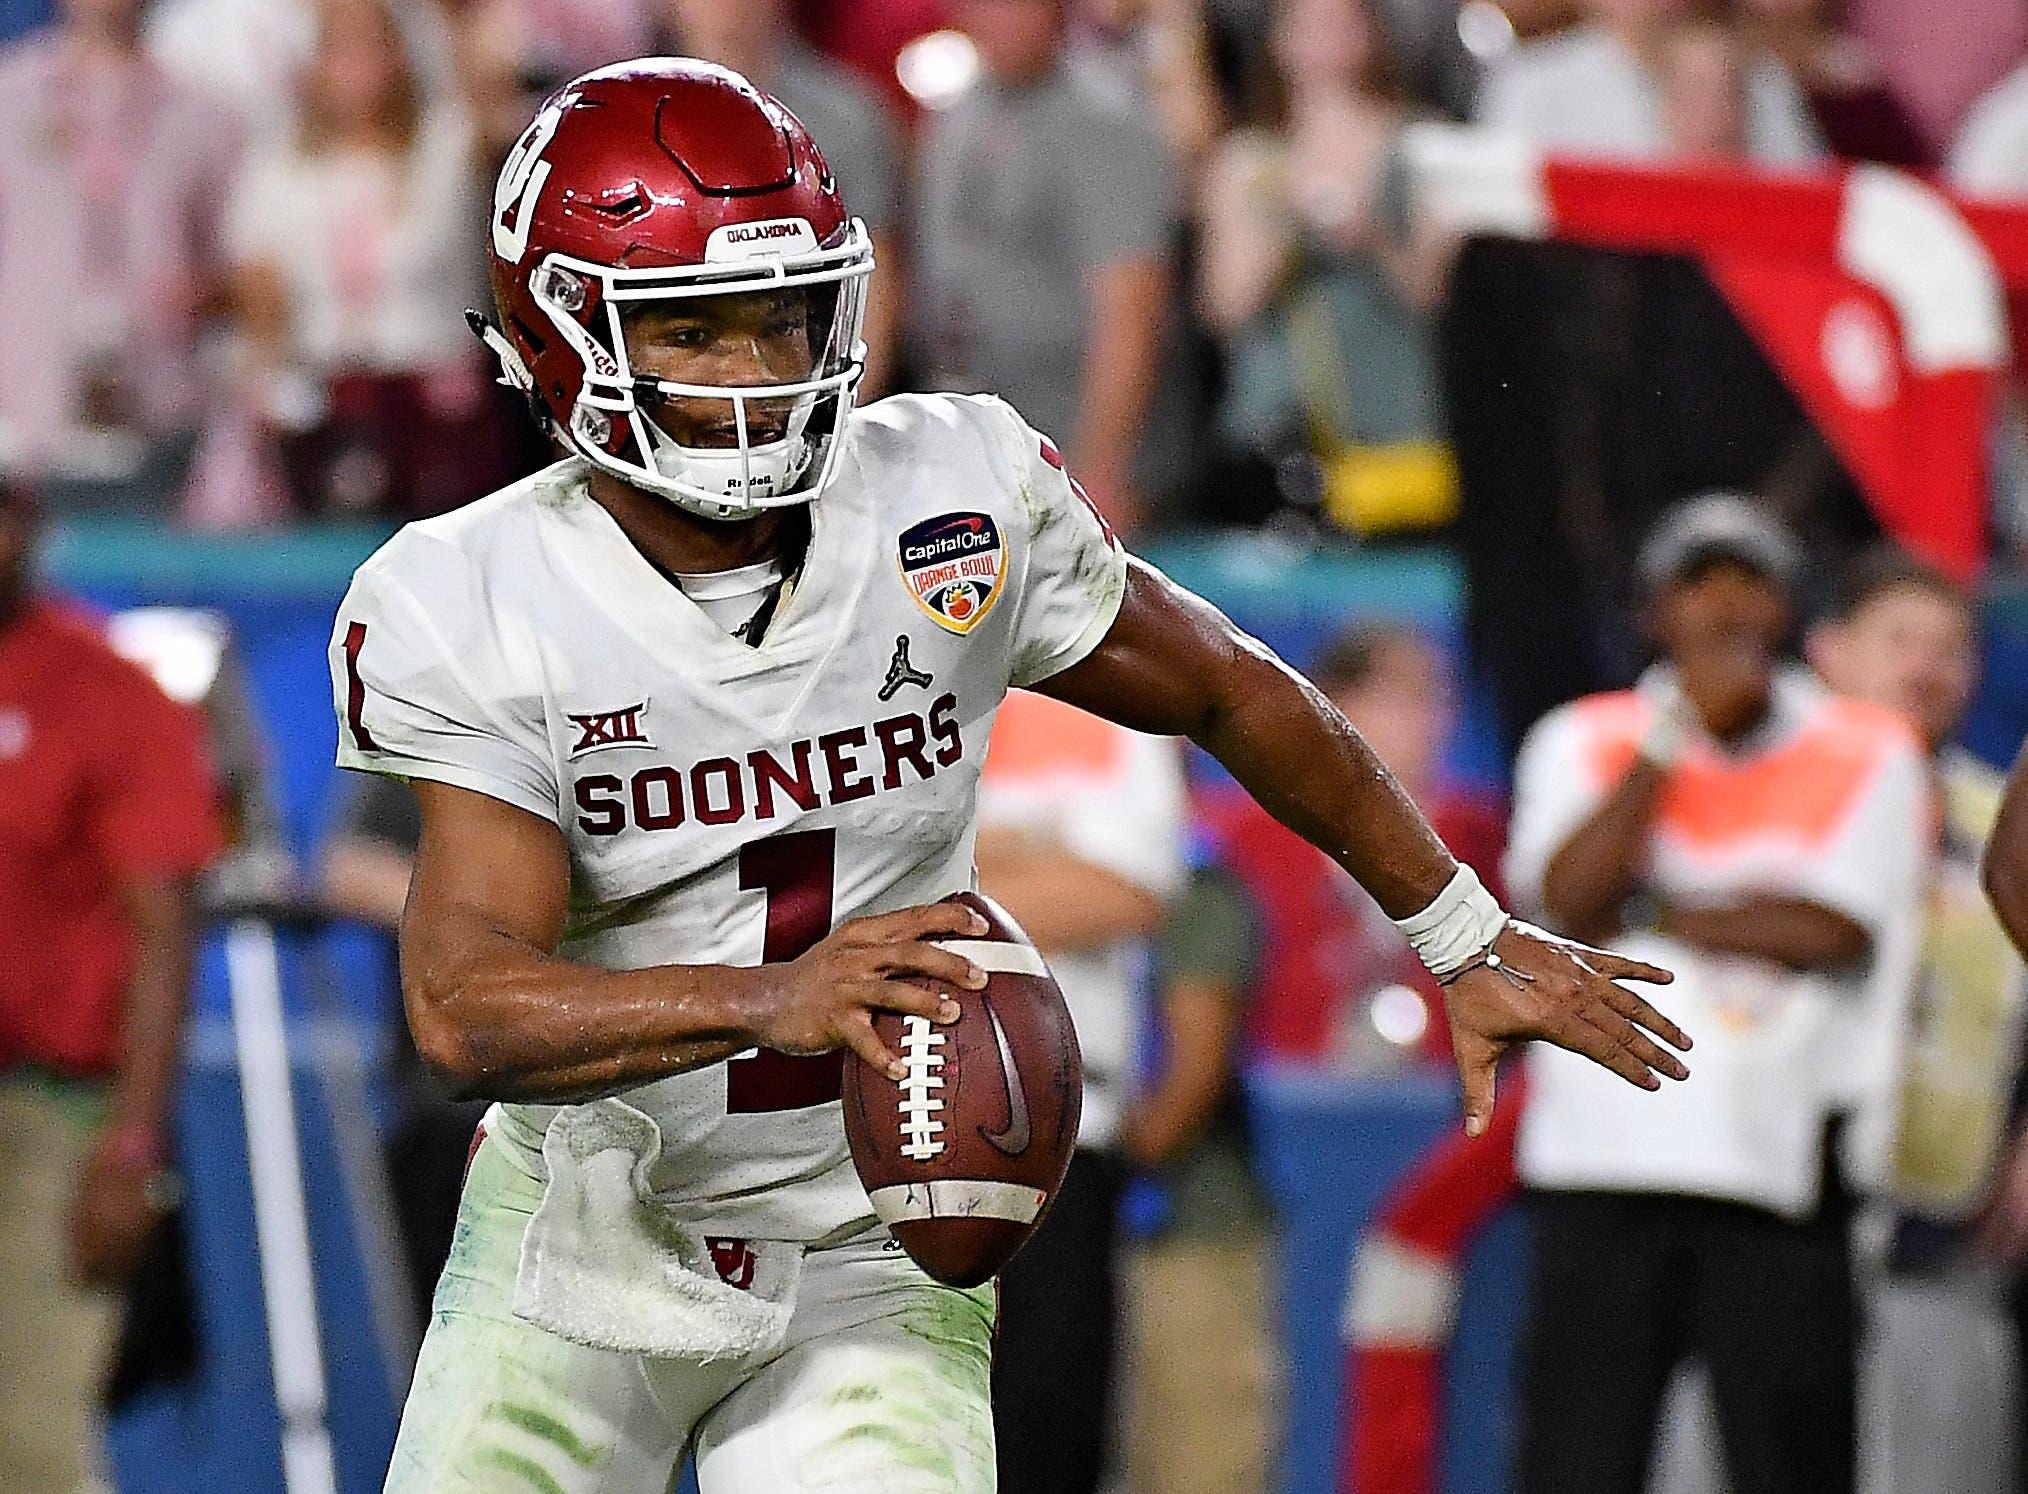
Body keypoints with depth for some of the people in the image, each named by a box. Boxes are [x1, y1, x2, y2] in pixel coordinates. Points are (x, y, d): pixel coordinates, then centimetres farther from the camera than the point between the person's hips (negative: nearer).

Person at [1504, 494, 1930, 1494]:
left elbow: (1834, 930, -7)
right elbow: (1569, 896, -7)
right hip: (1603, 1148, 1)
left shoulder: (1867, 757, 7)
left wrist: (1651, 917, -3)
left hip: (1778, 1159, -1)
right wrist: (1679, 728, -7)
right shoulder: (1584, 741, 11)